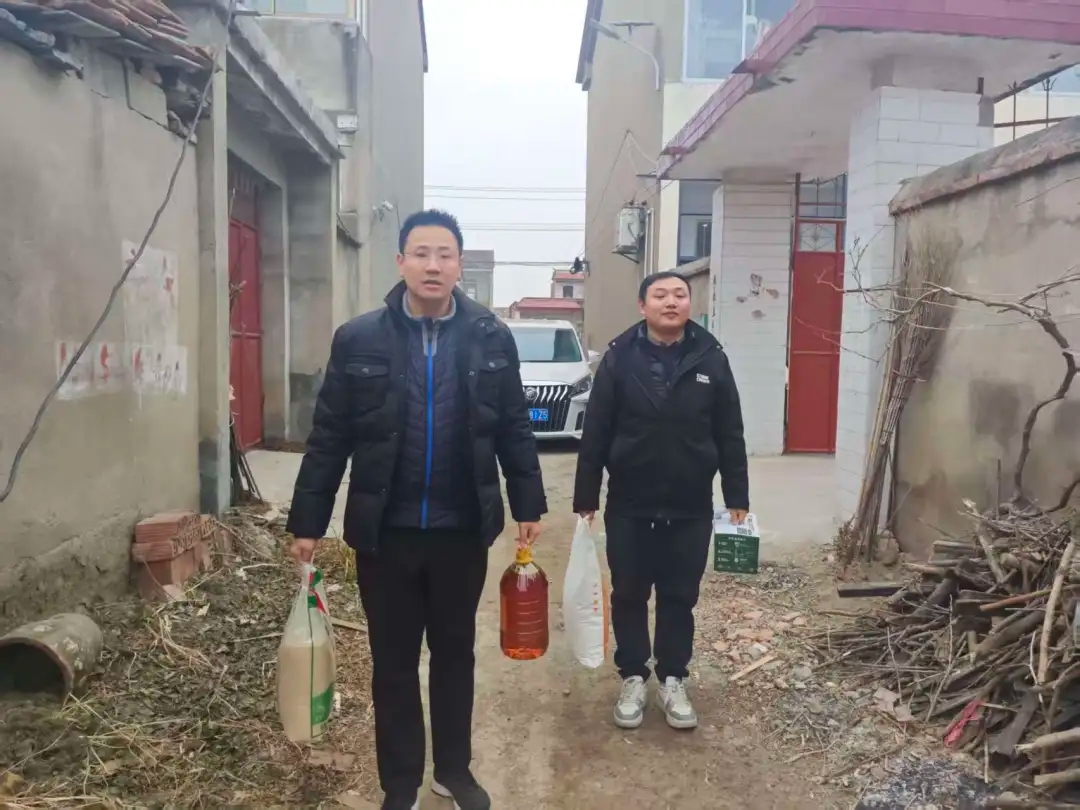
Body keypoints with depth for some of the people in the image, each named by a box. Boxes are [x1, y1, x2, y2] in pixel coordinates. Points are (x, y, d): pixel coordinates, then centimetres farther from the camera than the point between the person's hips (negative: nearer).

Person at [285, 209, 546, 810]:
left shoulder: (493, 339, -2)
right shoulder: (358, 339, -5)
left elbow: (515, 430, 3)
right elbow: (329, 438, -2)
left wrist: (529, 505, 2)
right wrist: (308, 521, -1)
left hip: (463, 531, 1)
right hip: (385, 531, 0)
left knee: (456, 655, 18)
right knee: (394, 663, 14)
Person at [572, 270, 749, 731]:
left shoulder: (711, 358, -1)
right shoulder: (620, 357, -5)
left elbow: (730, 435, 3)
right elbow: (594, 433, -3)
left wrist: (737, 498, 2)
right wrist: (585, 498, -4)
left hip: (691, 509, 1)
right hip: (629, 507, 0)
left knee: (680, 599, 12)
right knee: (629, 596, 11)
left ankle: (673, 681, 29)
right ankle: (633, 679, 28)